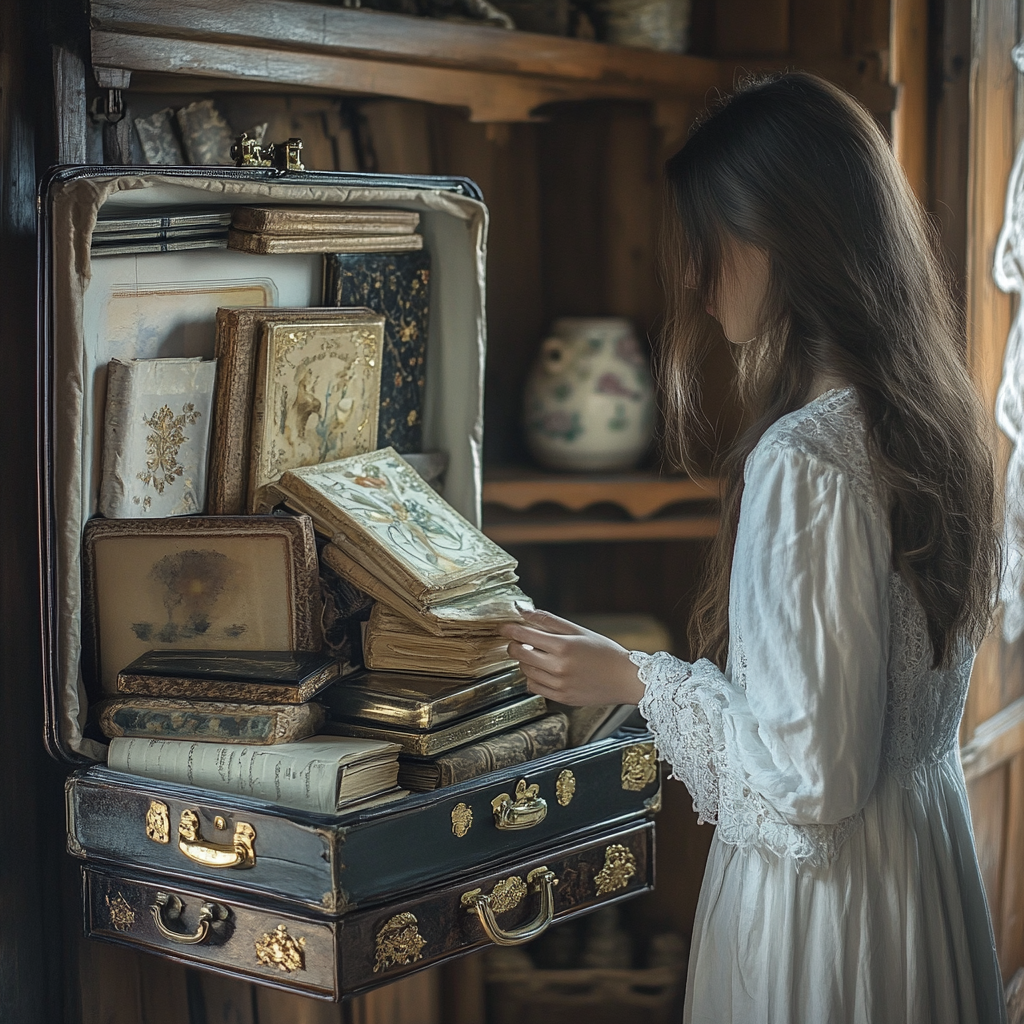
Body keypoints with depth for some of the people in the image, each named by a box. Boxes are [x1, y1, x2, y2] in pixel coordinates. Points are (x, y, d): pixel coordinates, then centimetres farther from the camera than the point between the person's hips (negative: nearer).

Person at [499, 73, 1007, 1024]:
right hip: (931, 865, 8)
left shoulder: (803, 461, -26)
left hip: (821, 899, -8)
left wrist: (635, 678, -12)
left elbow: (806, 778, -23)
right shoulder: (930, 415, 1)